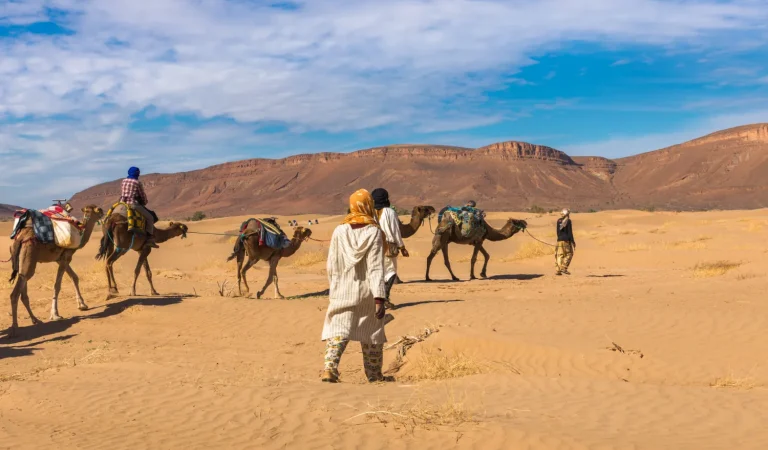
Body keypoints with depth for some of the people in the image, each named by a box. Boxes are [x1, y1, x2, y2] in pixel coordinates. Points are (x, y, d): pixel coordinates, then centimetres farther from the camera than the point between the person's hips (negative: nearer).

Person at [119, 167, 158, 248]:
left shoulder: (123, 181, 13)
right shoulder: (138, 183, -4)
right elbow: (143, 196, 3)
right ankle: (149, 239, -4)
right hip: (133, 204, -6)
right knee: (150, 217, 4)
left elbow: (122, 194, 19)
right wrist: (145, 202, 24)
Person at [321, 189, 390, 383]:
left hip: (342, 292, 1)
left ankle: (330, 367, -17)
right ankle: (374, 374, 25)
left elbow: (331, 265, 1)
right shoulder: (374, 233, -11)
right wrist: (380, 298, -17)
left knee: (336, 331, 3)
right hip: (366, 294, -1)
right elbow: (376, 268, -16)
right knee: (371, 334, 14)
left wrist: (334, 287, 17)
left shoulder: (339, 231, -4)